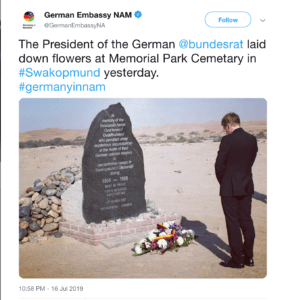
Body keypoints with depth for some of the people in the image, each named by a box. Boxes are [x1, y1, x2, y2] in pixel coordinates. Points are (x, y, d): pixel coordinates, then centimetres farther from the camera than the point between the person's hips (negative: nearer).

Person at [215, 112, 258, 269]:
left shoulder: (228, 140, -15)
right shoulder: (252, 139, 4)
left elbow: (219, 165, -12)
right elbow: (251, 161, 9)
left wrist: (222, 181, 4)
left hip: (230, 188, -6)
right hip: (247, 186, 6)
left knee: (233, 223, 2)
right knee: (246, 222, 14)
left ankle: (237, 260, 9)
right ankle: (248, 257, 22)